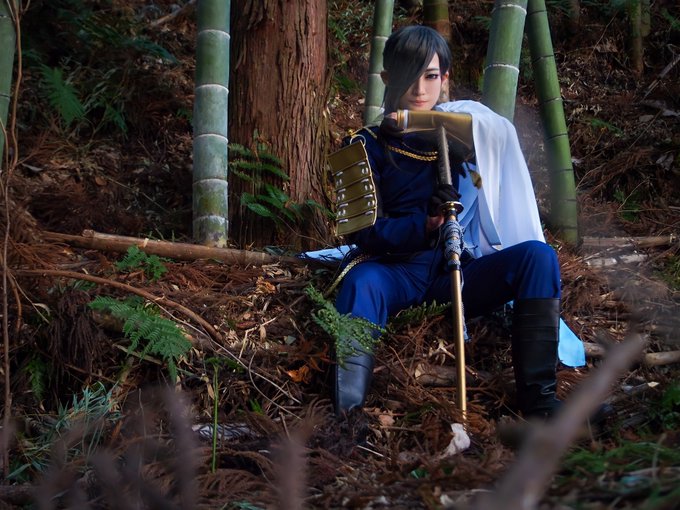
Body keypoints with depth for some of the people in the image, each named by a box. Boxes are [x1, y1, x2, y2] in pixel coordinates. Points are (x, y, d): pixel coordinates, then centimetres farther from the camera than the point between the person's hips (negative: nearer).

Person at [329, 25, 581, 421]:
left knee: (538, 256, -24)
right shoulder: (369, 145, 6)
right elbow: (362, 233, -2)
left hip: (461, 272, 2)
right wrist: (424, 223, -21)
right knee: (361, 282, -35)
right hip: (399, 272, -2)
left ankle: (537, 396, -28)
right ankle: (347, 412, -41)